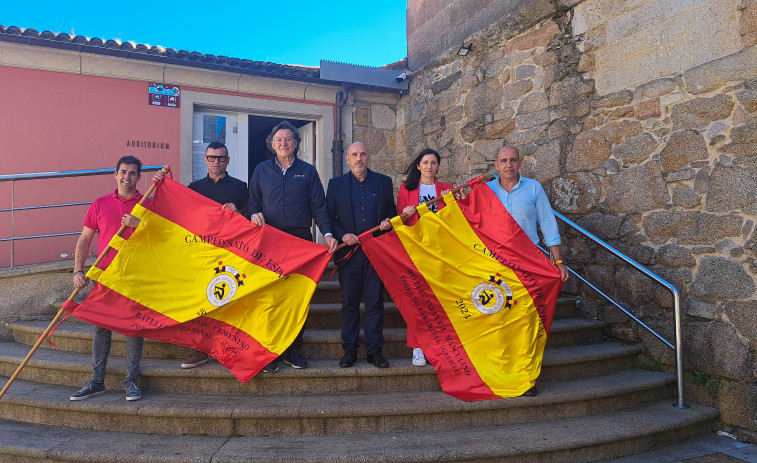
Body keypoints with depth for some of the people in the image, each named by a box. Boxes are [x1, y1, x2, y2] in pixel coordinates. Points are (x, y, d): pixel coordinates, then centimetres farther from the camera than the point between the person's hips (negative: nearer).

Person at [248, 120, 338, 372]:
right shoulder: (261, 170, 13)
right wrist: (254, 214, -9)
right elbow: (252, 201, 14)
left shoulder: (308, 171, 10)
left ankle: (293, 349, 14)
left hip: (301, 239, 0)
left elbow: (318, 206, 5)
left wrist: (327, 233, -7)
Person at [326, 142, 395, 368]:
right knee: (349, 303, 6)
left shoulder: (383, 182, 10)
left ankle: (374, 350, 13)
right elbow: (329, 217, 6)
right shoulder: (336, 184, 8)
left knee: (375, 303, 4)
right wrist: (342, 235, -10)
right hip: (348, 252, 0)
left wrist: (388, 222, -8)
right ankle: (349, 350, 16)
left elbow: (391, 211, 14)